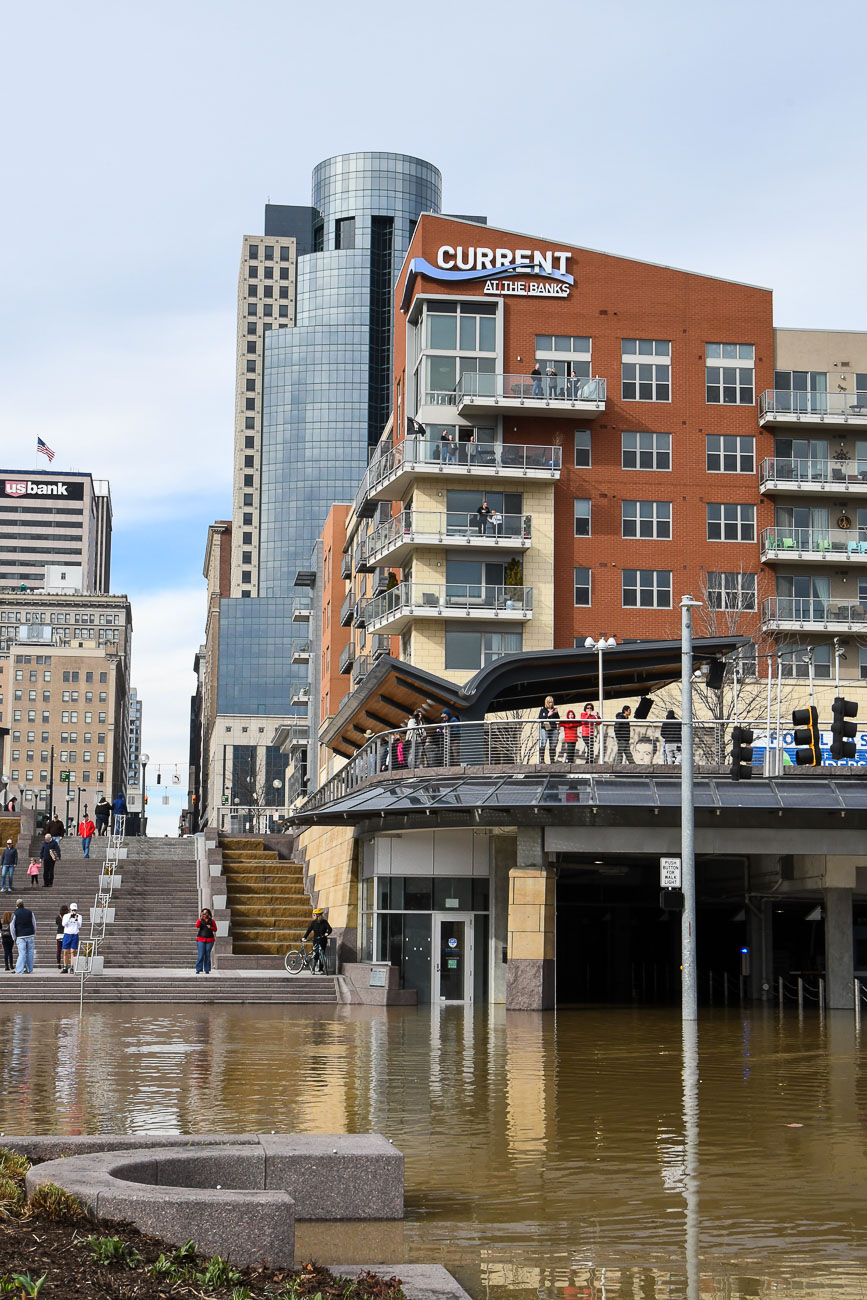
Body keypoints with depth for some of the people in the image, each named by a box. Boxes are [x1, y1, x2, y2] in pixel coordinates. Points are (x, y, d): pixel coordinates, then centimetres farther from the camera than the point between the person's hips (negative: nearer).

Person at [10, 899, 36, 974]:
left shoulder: (15, 914, -2)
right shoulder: (29, 912, 8)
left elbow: (12, 927, -1)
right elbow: (34, 924, 14)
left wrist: (14, 937, 9)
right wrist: (34, 935, 23)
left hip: (21, 937, -2)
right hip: (30, 936, 2)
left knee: (22, 954, -5)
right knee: (30, 953, 9)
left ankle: (19, 970, -13)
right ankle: (29, 970, 11)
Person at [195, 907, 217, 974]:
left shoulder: (212, 921, 6)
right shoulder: (200, 920, 2)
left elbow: (215, 929, 7)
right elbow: (197, 926, -17)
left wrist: (211, 927, -13)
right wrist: (201, 918, -26)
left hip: (209, 940, 1)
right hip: (201, 939, -1)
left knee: (207, 955, 1)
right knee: (201, 955, -8)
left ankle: (207, 970, 6)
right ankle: (198, 969, -5)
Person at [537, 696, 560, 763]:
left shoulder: (554, 710, 14)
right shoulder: (543, 710, 5)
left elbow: (558, 720, 11)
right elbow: (539, 718, -7)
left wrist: (556, 713, -5)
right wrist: (548, 715, -13)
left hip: (553, 729, 4)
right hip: (544, 729, -4)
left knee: (553, 746, 3)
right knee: (542, 745, -11)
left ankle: (552, 760, 8)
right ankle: (541, 760, -11)